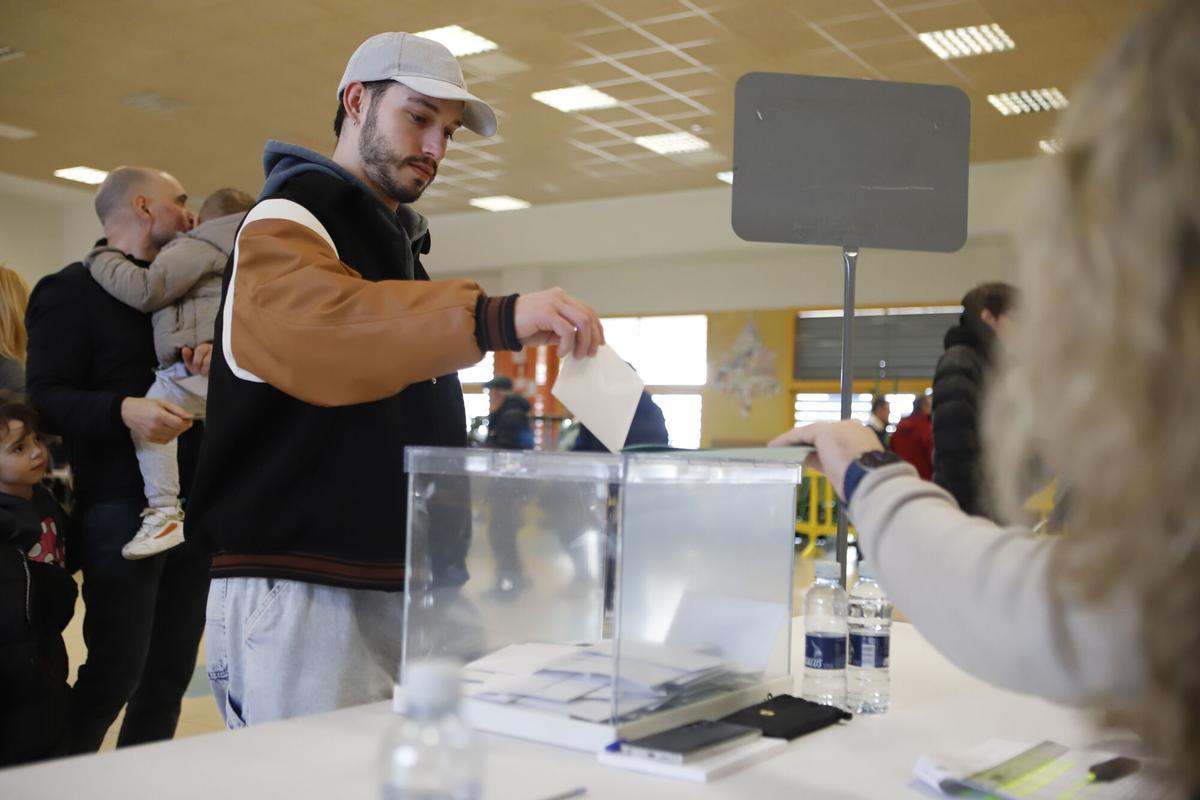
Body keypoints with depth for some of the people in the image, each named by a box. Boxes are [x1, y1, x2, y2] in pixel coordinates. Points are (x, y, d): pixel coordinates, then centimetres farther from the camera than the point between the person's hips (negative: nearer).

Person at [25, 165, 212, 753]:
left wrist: (215, 358, -5)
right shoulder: (71, 289, -3)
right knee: (115, 670, -6)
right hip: (120, 508, -7)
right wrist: (122, 409, -30)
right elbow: (45, 398, -12)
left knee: (171, 670, 9)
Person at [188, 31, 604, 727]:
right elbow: (312, 326, -30)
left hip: (395, 591, 9)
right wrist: (492, 319, -41)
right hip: (300, 592, -8)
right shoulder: (290, 220, -5)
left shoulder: (393, 242, 22)